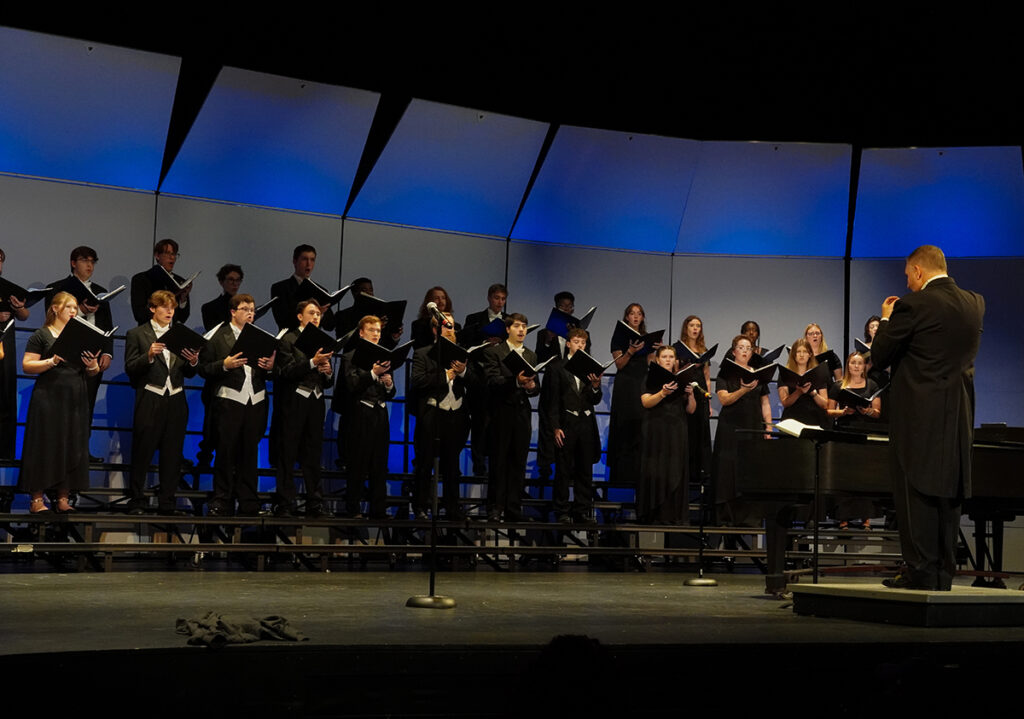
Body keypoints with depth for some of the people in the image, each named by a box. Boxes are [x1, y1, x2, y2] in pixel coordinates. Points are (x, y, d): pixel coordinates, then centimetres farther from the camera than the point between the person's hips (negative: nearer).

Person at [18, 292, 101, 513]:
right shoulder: (42, 335, 0)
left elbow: (93, 370, 16)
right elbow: (27, 366, -6)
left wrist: (93, 366, -6)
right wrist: (52, 361, -20)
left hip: (75, 400, 5)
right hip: (48, 398, -5)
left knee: (72, 446, 3)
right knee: (45, 445, -4)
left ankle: (63, 497, 8)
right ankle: (36, 497, -1)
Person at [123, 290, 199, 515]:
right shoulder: (137, 334, 5)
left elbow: (188, 373, 14)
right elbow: (130, 369, -4)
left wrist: (193, 363, -7)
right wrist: (148, 356, -19)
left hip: (175, 401, 4)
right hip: (149, 401, -4)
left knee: (172, 455, 4)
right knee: (142, 453, -2)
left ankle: (167, 504, 10)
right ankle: (136, 502, 5)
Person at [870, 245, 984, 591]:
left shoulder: (914, 305, -13)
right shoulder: (975, 303, 7)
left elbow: (880, 355, -8)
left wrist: (887, 319, 10)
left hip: (919, 415, -6)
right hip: (958, 415, 6)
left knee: (916, 491, 0)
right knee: (947, 493, 12)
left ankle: (920, 571, -1)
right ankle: (943, 574, 15)